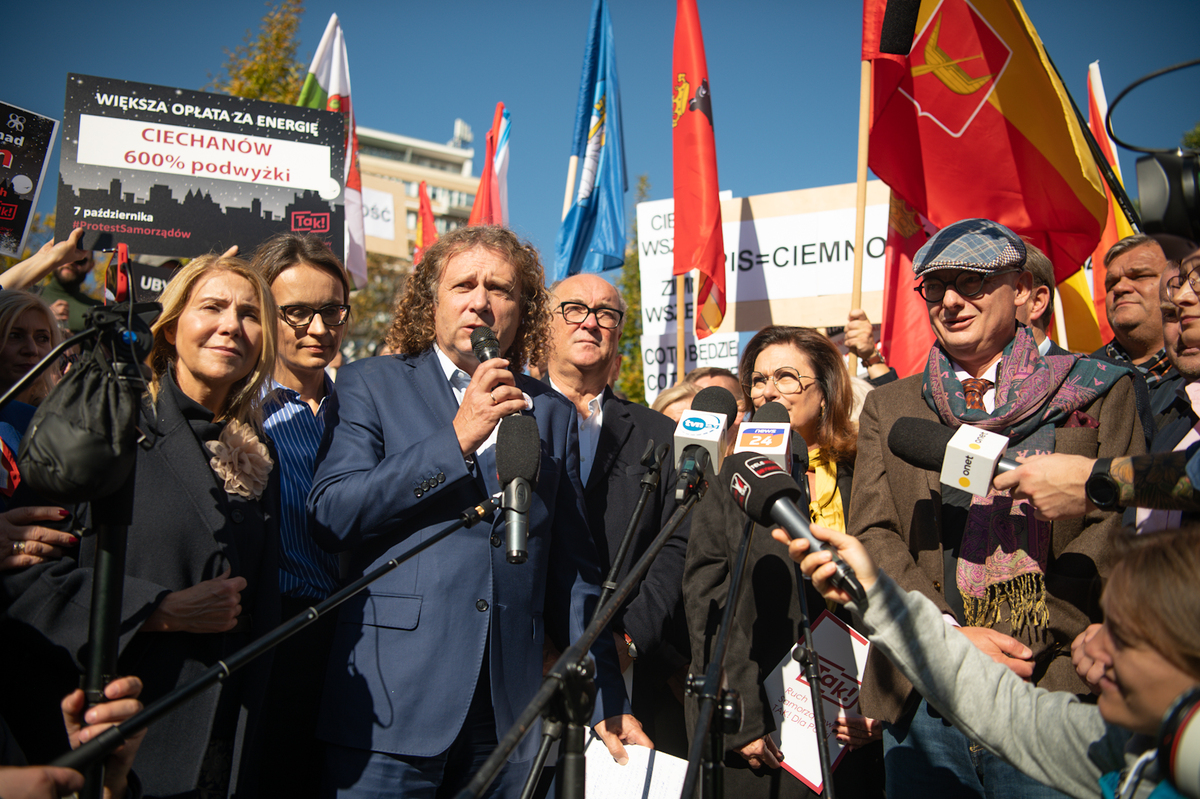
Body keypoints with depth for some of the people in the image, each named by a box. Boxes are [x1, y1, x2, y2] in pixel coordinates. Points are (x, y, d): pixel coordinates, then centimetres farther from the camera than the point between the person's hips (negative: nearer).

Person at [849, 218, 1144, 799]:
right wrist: (949, 636, -11)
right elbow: (871, 534, 2)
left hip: (1054, 686, -1)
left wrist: (1027, 645, -14)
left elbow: (1119, 526, -3)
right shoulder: (887, 407, 11)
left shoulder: (1097, 391, 6)